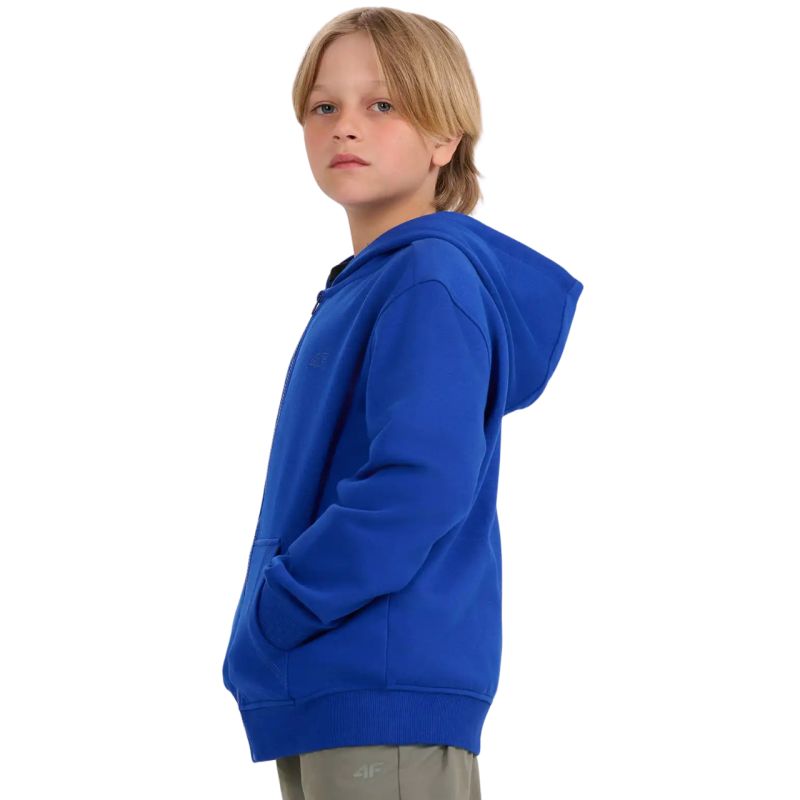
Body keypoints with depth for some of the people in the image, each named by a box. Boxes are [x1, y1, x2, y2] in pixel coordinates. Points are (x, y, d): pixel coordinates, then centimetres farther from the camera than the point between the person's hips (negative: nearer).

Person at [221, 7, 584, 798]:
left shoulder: (433, 280, -13)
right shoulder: (356, 288, 15)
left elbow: (421, 487, -23)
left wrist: (272, 616, -16)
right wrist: (274, 629, 9)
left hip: (389, 690, -9)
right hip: (323, 693, 9)